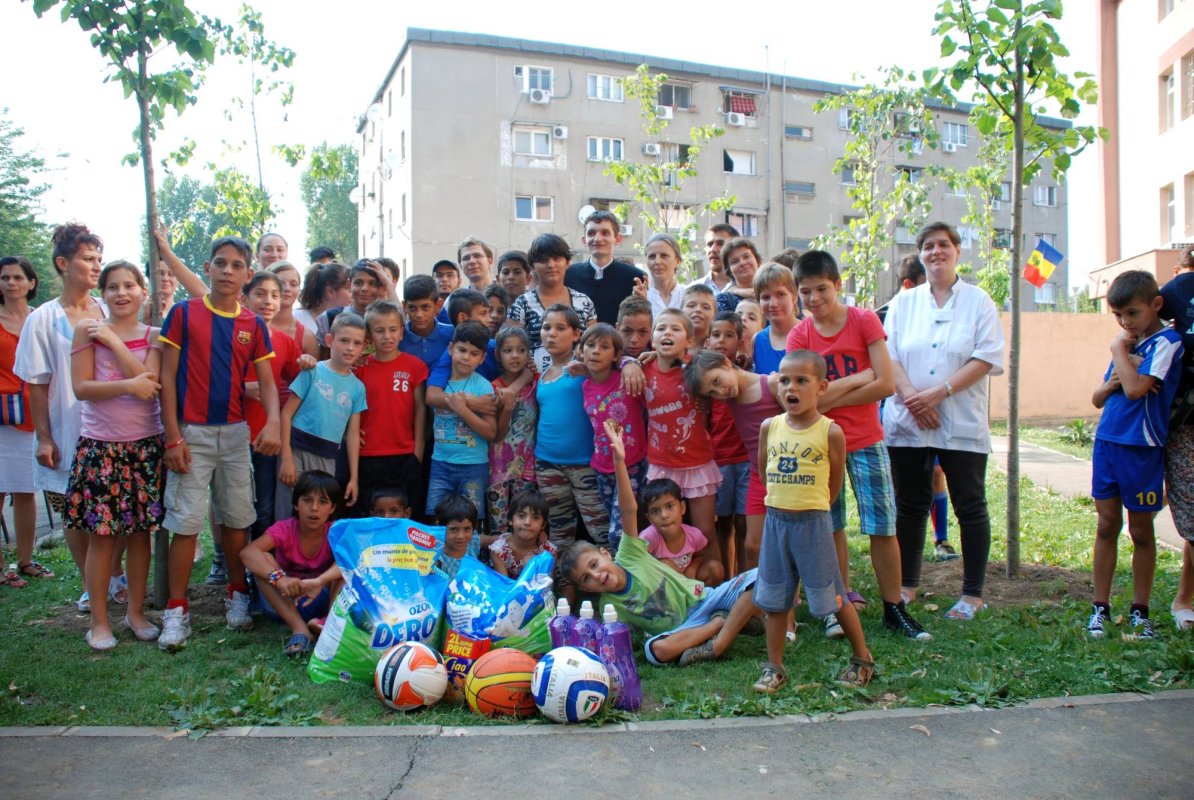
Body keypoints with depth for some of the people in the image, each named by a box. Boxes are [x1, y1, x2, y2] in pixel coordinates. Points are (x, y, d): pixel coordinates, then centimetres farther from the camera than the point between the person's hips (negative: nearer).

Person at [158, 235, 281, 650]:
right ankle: (176, 611, 7)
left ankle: (237, 595, 24)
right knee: (186, 521, -2)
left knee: (237, 518, 9)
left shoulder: (253, 324, 6)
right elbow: (167, 378, -3)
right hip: (191, 431, -3)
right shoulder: (184, 313, -2)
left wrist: (273, 422, -17)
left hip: (236, 432, 3)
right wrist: (173, 437, -9)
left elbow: (266, 382, 3)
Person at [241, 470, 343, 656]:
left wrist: (320, 581, -51)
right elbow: (247, 552, -31)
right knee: (263, 560, -26)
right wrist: (279, 578, -48)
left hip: (323, 598, 0)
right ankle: (299, 629, -35)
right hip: (285, 601, 0)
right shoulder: (284, 529, -14)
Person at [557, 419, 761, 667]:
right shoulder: (609, 608, -7)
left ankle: (718, 644, -24)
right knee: (657, 648, -37)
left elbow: (629, 509, -20)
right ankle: (722, 622, -17)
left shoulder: (628, 556, -8)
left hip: (704, 599, 2)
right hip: (683, 629, -1)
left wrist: (619, 462, -31)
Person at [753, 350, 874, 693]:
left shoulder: (830, 432, -10)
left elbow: (835, 481, 1)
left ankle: (862, 659, 26)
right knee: (774, 598, 11)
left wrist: (811, 507, 8)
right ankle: (774, 667, 22)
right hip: (775, 520, 4)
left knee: (833, 594, 6)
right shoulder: (770, 427, 1)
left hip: (813, 522, -4)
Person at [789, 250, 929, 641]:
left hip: (866, 440, -1)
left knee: (883, 526, 1)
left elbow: (886, 384, -14)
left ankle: (894, 608, 12)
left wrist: (831, 398, -11)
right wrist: (858, 378, -14)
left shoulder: (864, 320, -6)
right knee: (830, 528, 9)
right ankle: (844, 601, 22)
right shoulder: (799, 336, -2)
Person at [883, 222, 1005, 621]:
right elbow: (888, 355, 2)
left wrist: (939, 392, -15)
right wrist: (911, 396, -13)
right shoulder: (904, 302, 11)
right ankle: (907, 585, 21)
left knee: (970, 507, 3)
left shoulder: (978, 301, 4)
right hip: (908, 420, 2)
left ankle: (972, 594, 13)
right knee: (910, 506, 8)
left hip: (962, 423, -2)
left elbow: (987, 358, -6)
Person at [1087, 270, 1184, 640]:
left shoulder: (1166, 342, -9)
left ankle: (1140, 612, 17)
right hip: (1107, 442, 6)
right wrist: (1110, 384, -6)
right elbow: (1098, 399, 16)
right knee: (1106, 525, 8)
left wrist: (1119, 350, -10)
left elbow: (1136, 388, -24)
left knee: (1140, 530, 5)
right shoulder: (1128, 343, 13)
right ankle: (1100, 608, 14)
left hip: (1141, 447, -6)